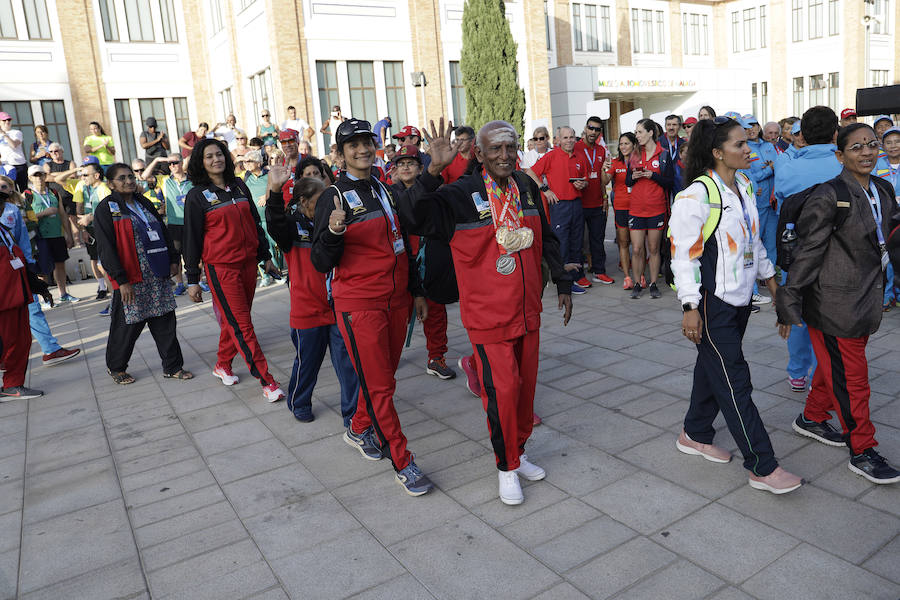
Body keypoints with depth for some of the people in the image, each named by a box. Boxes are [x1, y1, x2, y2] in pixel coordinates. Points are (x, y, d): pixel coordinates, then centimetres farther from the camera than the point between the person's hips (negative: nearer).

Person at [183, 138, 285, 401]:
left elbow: (255, 224, 17)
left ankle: (223, 365, 33)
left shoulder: (239, 187, 10)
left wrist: (265, 256, 17)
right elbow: (191, 238, -2)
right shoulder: (197, 196, -3)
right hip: (221, 268, -5)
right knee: (241, 325, -6)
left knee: (235, 320, 12)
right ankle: (267, 381, -4)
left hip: (248, 263, 5)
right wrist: (192, 279, -3)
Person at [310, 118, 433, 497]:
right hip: (358, 305, -6)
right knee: (378, 385, -2)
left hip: (396, 300, 7)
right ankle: (402, 463, 8)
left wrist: (416, 291, 20)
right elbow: (321, 263, -12)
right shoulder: (334, 197, -8)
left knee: (385, 375, 16)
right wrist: (333, 231, -31)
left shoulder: (384, 191, 11)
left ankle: (359, 429, 39)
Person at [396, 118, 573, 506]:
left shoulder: (528, 189, 5)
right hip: (489, 314, -6)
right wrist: (433, 171, -37)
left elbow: (547, 240, 17)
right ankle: (507, 467, 17)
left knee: (526, 386, 15)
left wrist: (562, 283, 19)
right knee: (502, 391, -5)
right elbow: (414, 214, -27)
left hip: (528, 311, 6)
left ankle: (518, 453, 36)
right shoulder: (461, 196, -13)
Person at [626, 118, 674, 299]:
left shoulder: (663, 155, 1)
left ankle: (653, 284, 14)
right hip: (636, 209, 2)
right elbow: (627, 181, 14)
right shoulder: (634, 155, 10)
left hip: (656, 209, -2)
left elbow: (671, 182, -2)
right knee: (637, 249, 0)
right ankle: (637, 283, 12)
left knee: (654, 248, 4)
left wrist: (652, 175, -15)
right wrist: (633, 177, -8)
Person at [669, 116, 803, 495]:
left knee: (713, 368, 18)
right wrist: (690, 307, -21)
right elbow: (684, 254, -18)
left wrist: (769, 277, 23)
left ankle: (695, 435, 35)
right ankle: (763, 467, 3)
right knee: (735, 382, -4)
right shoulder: (697, 195, -17)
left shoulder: (745, 186, 10)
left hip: (740, 298, 9)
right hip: (712, 303, -8)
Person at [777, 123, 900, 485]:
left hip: (865, 299, 8)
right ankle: (862, 452, 14)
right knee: (850, 377, 1)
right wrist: (789, 304, -17)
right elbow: (807, 251, -17)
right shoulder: (829, 196, -16)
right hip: (834, 304, -7)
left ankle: (812, 419, 40)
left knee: (833, 365, 21)